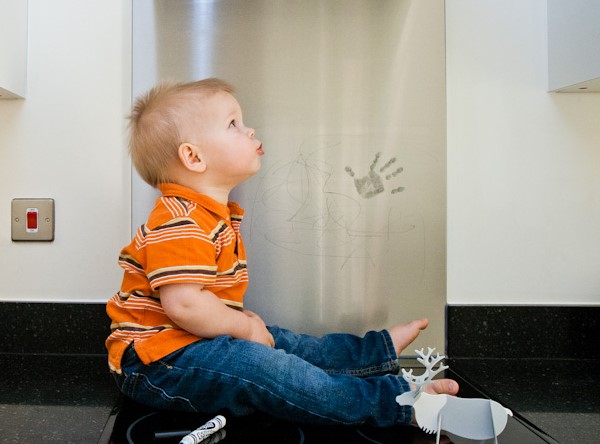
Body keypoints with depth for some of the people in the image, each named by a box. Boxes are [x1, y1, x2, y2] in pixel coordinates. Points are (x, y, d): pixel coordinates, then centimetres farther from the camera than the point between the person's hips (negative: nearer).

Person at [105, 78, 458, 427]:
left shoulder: (214, 214, 13)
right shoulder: (181, 222, -24)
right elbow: (183, 304, -33)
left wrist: (241, 320, 8)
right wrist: (244, 326, -19)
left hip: (194, 344, 11)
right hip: (158, 360, -11)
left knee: (285, 344, 13)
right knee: (258, 364, -27)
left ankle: (381, 349, 24)